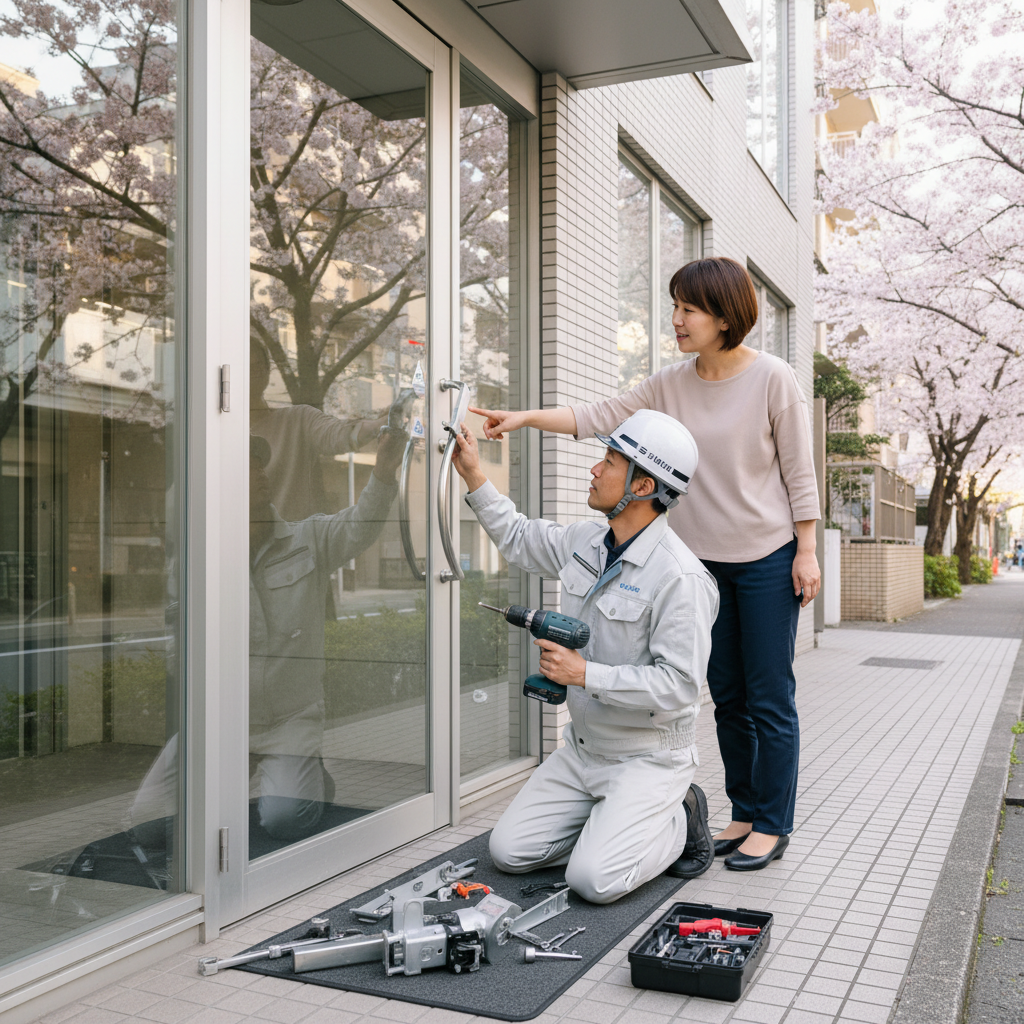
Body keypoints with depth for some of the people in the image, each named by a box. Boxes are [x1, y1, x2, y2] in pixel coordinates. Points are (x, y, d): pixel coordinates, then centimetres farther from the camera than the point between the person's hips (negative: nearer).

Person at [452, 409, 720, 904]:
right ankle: (613, 820, 18)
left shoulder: (680, 577, -23)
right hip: (582, 748, 7)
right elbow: (517, 539, 20)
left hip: (648, 756, -7)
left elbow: (677, 684, -26)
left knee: (594, 880, -20)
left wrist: (585, 674, -25)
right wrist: (474, 475, 13)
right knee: (508, 851, 1)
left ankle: (678, 819, 7)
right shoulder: (583, 541, 1)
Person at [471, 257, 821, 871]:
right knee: (728, 698, 12)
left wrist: (807, 552, -8)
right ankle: (746, 814, 24)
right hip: (705, 560, 5)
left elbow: (800, 473, -7)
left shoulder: (773, 380, -10)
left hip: (768, 559, -5)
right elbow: (599, 418, 0)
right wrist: (526, 418, -10)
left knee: (770, 699, 0)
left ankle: (773, 825, 13)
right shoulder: (671, 385, 3)